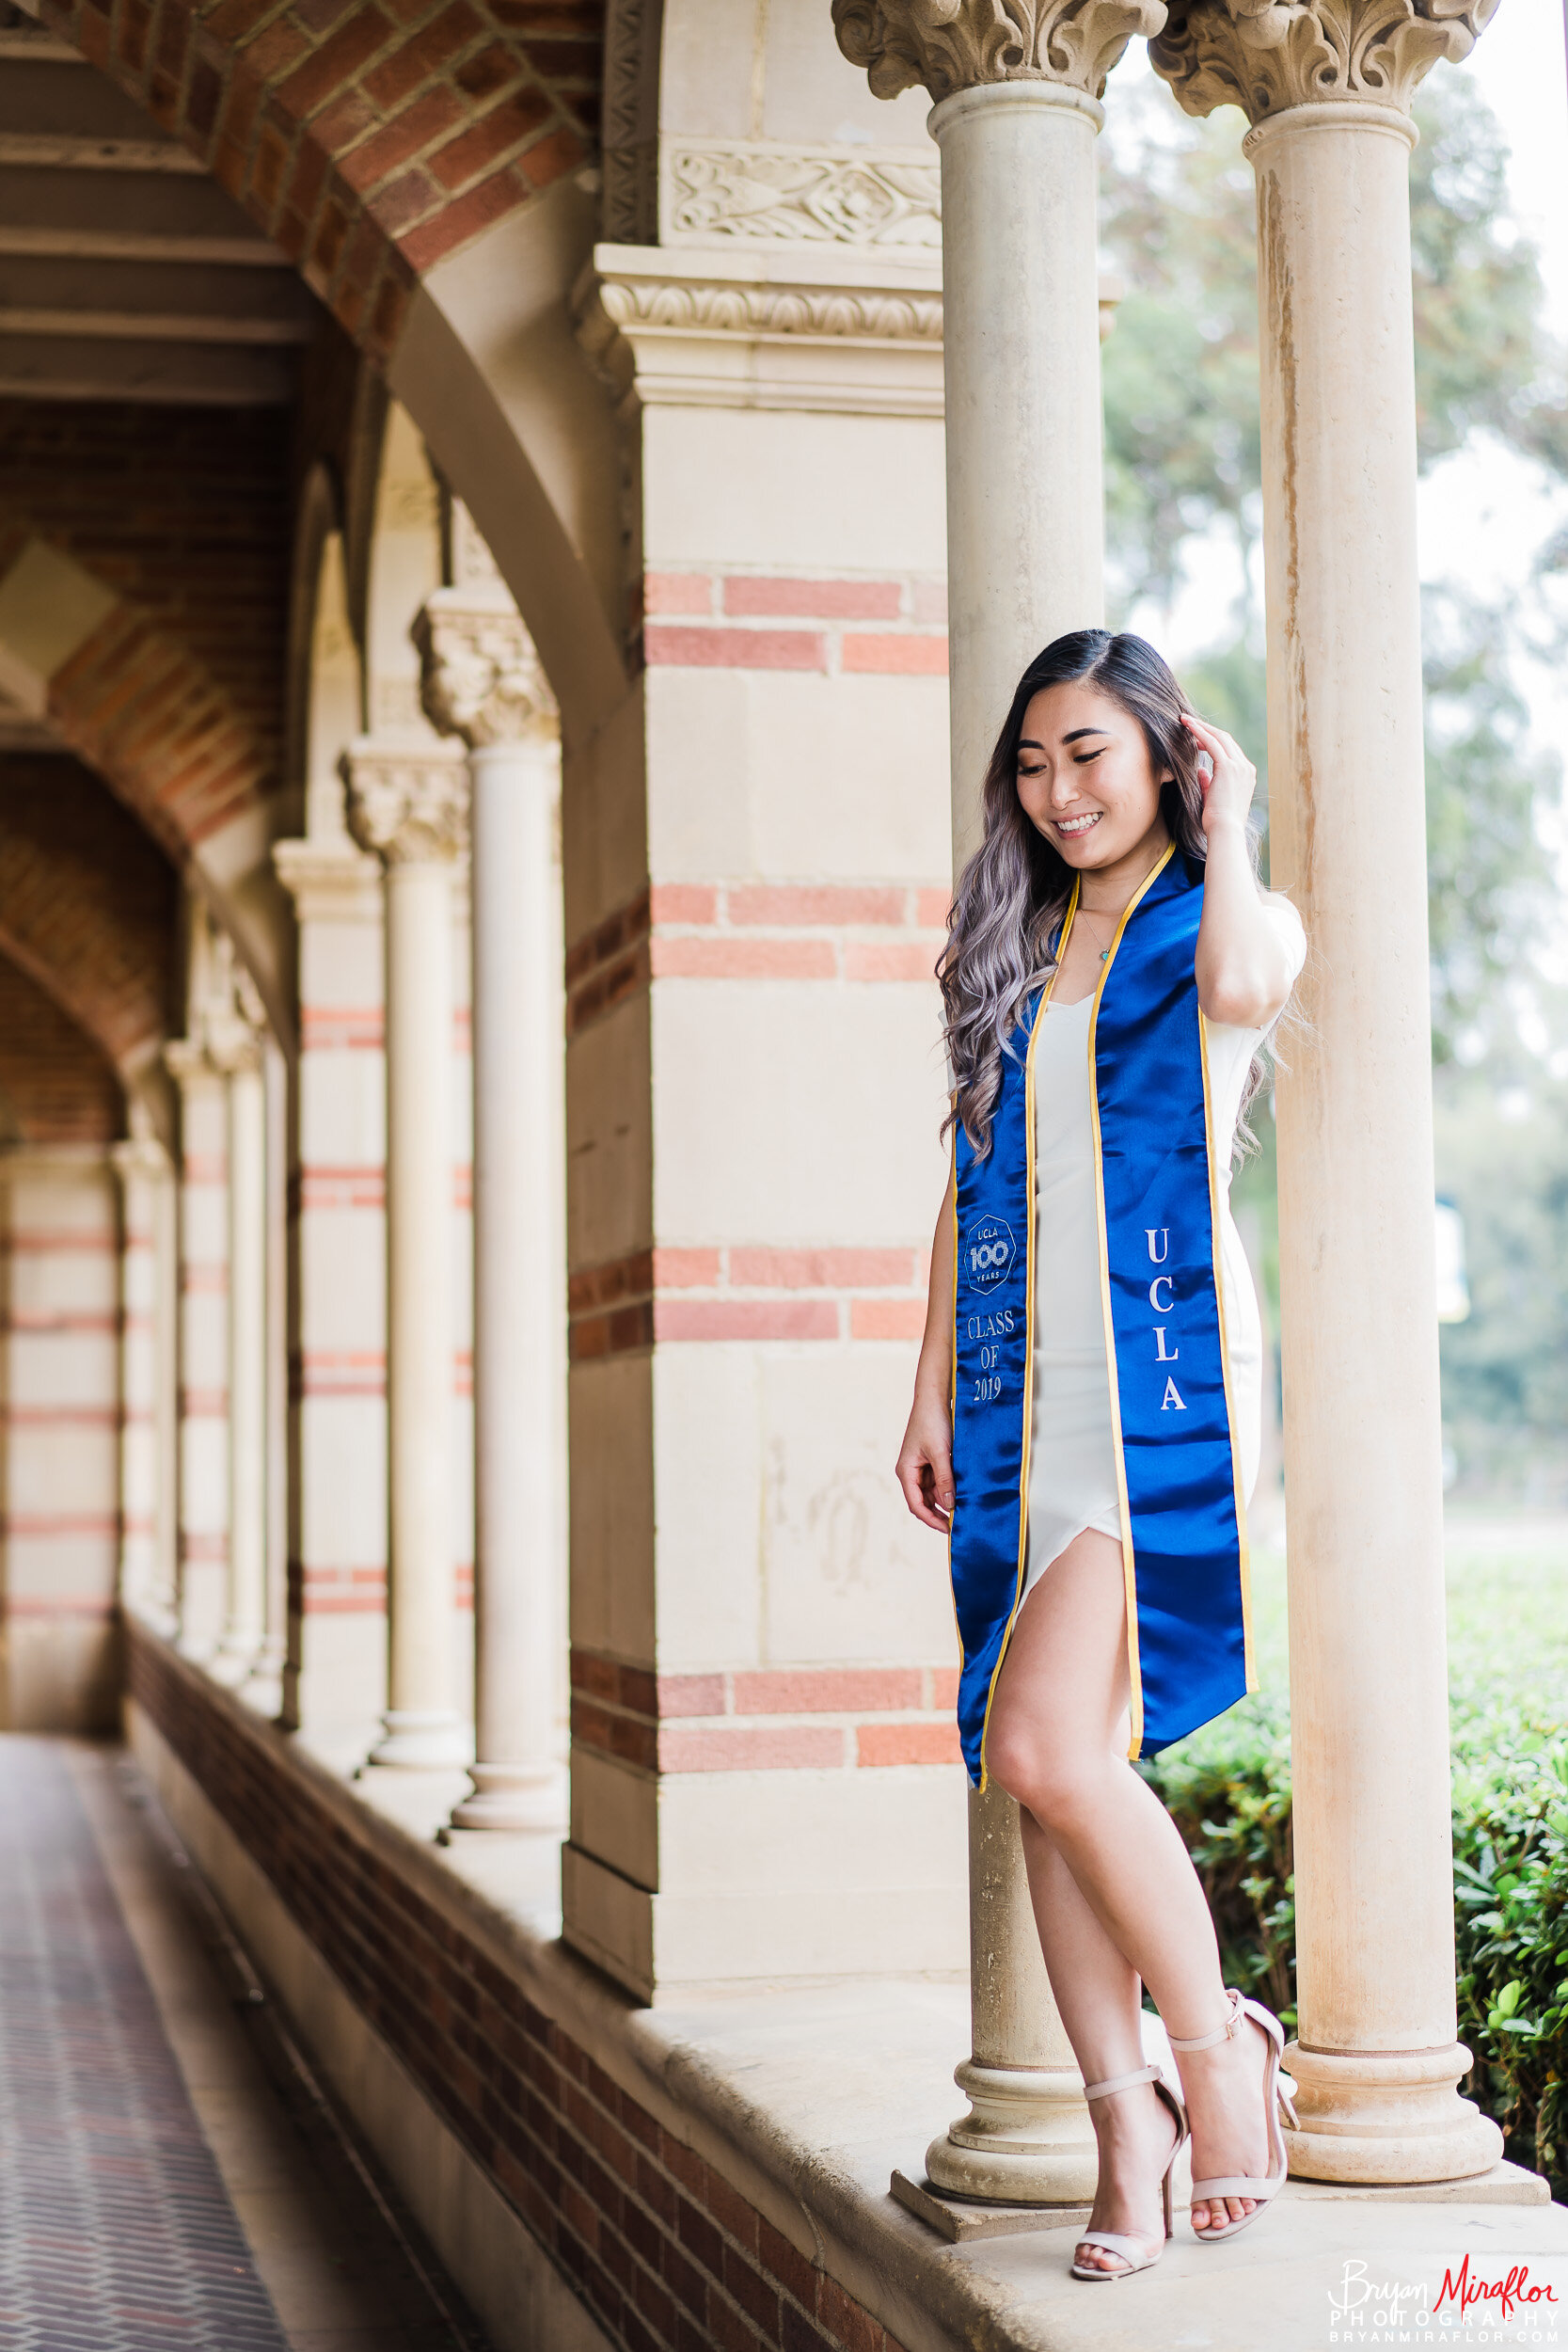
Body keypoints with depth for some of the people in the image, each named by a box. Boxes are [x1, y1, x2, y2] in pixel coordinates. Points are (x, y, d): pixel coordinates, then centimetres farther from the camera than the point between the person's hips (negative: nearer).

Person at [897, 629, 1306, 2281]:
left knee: (1047, 1747, -17)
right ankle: (1124, 2116, 11)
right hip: (1028, 1391, 6)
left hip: (1167, 1378, -6)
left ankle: (1216, 2040, 2)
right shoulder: (1011, 948, 18)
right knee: (1042, 1774, 2)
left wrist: (1224, 831, -6)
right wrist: (931, 1391, 12)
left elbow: (1242, 984, -24)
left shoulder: (1232, 919, 3)